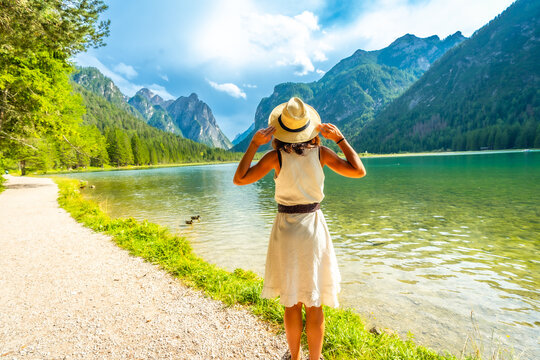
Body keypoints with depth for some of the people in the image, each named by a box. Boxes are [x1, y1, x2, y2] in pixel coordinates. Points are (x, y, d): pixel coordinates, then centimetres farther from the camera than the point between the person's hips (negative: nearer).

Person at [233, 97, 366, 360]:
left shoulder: (275, 157, -12)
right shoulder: (321, 153, -7)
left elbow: (239, 179, -9)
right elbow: (359, 171, -3)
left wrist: (254, 144, -7)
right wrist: (340, 138, 2)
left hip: (286, 229, -1)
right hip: (314, 228, 1)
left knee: (291, 301, 16)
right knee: (314, 303, 14)